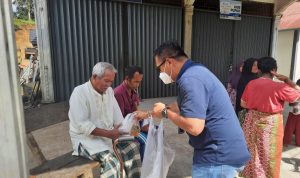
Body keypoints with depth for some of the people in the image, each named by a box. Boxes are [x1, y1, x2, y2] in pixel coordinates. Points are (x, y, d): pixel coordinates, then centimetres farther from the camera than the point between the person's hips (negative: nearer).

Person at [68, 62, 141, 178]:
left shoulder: (109, 91, 6)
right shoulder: (79, 92, -16)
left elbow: (117, 115, 6)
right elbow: (82, 125, -23)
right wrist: (108, 133, -25)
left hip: (108, 134, 7)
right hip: (86, 138, -6)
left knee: (132, 147, -9)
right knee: (112, 162, -27)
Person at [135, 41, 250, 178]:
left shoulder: (190, 79, -24)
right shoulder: (194, 71, 9)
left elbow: (194, 127, -31)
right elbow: (182, 108, 20)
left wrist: (164, 112, -14)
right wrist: (148, 114, 24)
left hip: (219, 156, -10)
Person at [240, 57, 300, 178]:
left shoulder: (251, 84, -4)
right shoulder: (279, 87, -18)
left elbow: (243, 104, 3)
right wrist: (286, 79, 0)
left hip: (252, 123, 5)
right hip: (270, 125, -4)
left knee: (251, 153, 19)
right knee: (268, 156, 14)